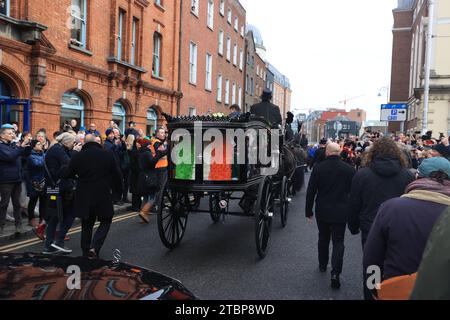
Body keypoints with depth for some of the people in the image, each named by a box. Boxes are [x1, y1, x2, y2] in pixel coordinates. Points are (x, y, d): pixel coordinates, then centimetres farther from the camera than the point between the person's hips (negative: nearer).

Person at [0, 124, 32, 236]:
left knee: (17, 203, 12)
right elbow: (10, 156, -24)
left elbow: (26, 154, 13)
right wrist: (21, 146, -26)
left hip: (17, 179, 6)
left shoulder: (14, 145, 11)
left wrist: (28, 144, -4)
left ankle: (18, 224, 19)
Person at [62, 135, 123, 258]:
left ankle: (86, 252, 24)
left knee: (87, 225, 17)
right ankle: (94, 247, -3)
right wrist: (117, 188, 14)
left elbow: (67, 175, 3)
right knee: (106, 221, 14)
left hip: (84, 197, 2)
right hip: (103, 196, -2)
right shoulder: (108, 155, -4)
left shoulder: (77, 156, -3)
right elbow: (117, 175, -1)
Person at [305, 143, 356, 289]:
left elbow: (311, 192, -6)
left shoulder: (318, 168, -9)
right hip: (340, 212, -1)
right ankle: (335, 273, -8)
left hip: (322, 211, 1)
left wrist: (309, 210, 5)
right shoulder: (349, 169, -8)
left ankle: (322, 265, 35)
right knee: (338, 242, 5)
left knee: (323, 239, 20)